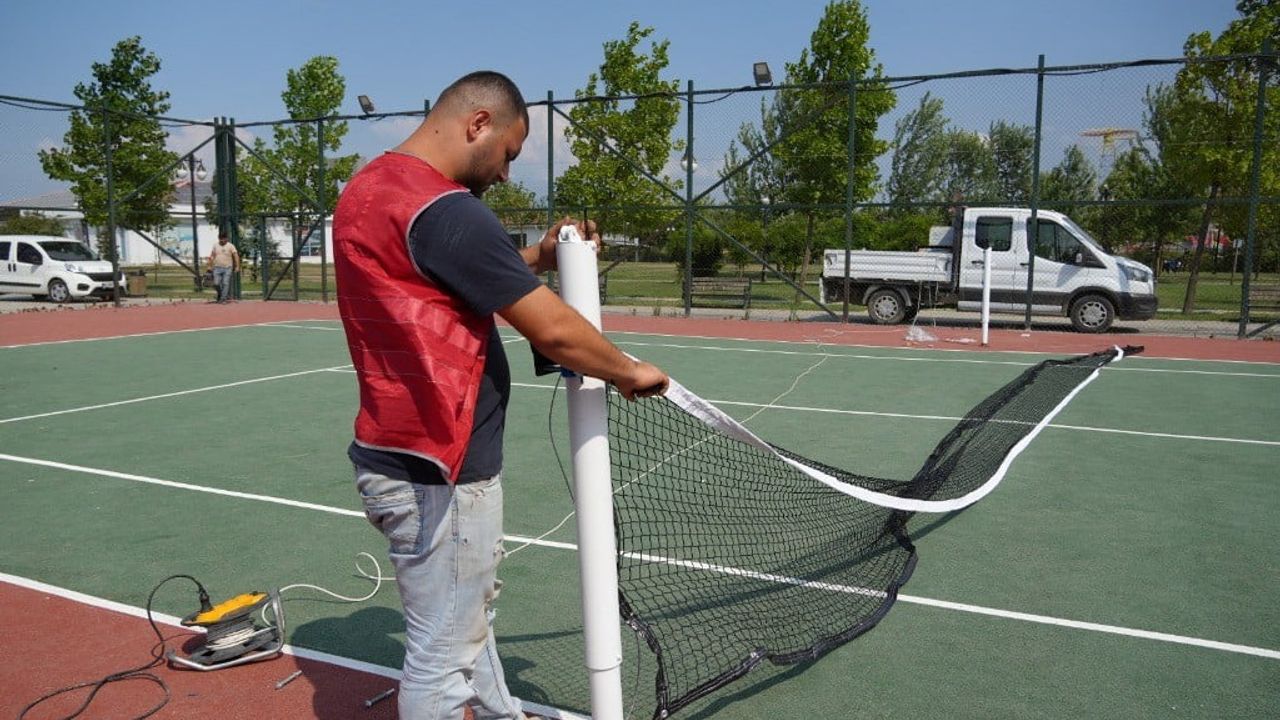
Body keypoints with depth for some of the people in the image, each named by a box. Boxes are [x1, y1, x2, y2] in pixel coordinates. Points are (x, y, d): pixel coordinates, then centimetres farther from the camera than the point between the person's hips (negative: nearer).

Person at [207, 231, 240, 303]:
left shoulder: (230, 246, -1)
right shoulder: (215, 246, 11)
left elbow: (236, 256, -6)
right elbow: (211, 256, 17)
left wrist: (237, 266, -15)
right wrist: (210, 266, 11)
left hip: (227, 268, -3)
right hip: (217, 268, 3)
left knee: (225, 283, -7)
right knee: (216, 284, -2)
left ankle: (223, 298, -4)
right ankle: (220, 294, 22)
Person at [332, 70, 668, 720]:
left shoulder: (368, 187, 8)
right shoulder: (443, 208, -23)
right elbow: (553, 331, -21)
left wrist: (535, 259, 7)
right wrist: (628, 372, -4)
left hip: (396, 453, 11)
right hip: (437, 472, -11)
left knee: (470, 611, 28)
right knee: (443, 657, 6)